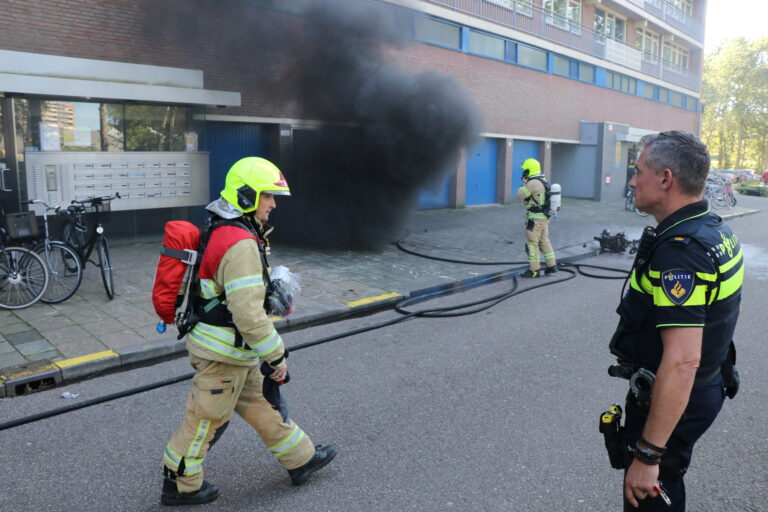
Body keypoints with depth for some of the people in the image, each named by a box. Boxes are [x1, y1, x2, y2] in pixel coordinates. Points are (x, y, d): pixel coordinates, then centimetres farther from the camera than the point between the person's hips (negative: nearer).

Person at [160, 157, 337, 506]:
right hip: (223, 353, -10)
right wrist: (276, 356, -19)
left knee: (262, 402, 19)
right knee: (206, 420, 9)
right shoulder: (241, 244, -26)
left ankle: (300, 459, 33)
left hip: (227, 347, 10)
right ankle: (180, 486, 30)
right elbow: (249, 314, -29)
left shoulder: (222, 231, 6)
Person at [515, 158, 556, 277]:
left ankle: (534, 270, 2)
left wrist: (524, 184, 0)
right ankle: (552, 266, 22)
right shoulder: (543, 181, 10)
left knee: (532, 243, -2)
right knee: (544, 242, 18)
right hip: (544, 217, 9)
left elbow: (520, 195, -14)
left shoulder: (533, 183, -21)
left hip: (535, 219, -9)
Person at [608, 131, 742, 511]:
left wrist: (647, 455, -29)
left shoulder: (679, 251, -29)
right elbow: (722, 310, 16)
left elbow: (682, 362, -33)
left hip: (674, 400, -9)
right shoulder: (716, 229, 3)